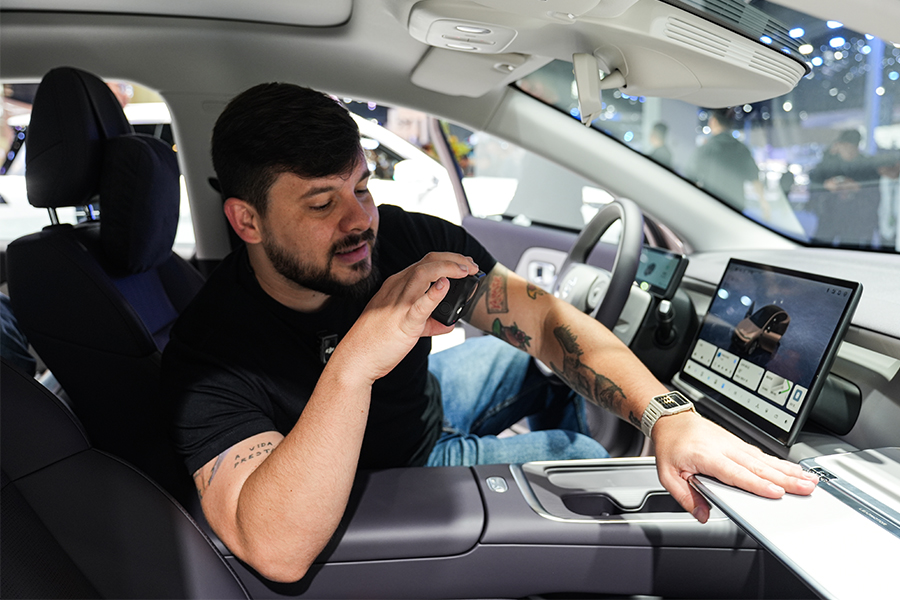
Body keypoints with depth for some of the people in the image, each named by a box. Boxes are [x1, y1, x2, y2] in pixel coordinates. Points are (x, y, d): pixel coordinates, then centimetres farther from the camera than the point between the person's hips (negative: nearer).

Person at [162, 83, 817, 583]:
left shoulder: (404, 241, -24)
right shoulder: (210, 354, -34)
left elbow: (546, 317, -24)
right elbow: (278, 552, -47)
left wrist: (668, 414, -39)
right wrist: (353, 363, -59)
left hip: (427, 401, 4)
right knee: (576, 458, -2)